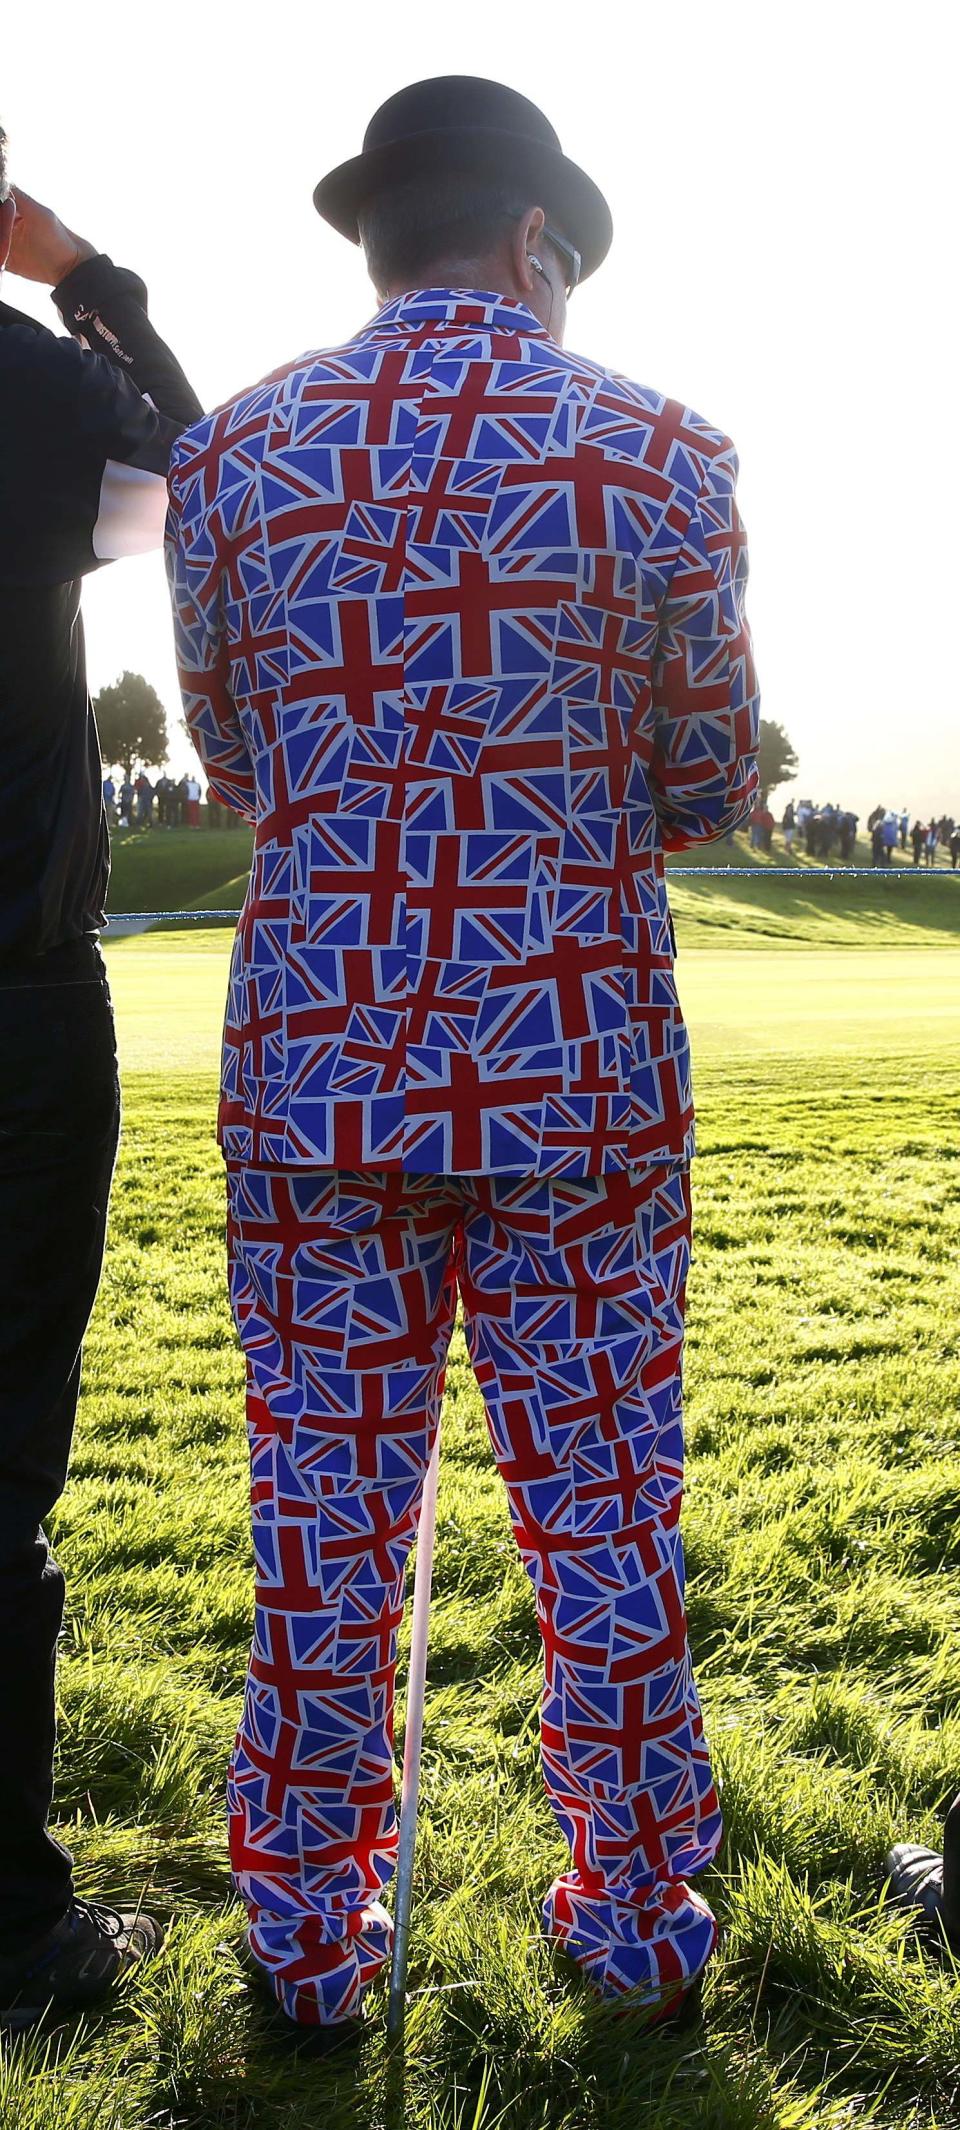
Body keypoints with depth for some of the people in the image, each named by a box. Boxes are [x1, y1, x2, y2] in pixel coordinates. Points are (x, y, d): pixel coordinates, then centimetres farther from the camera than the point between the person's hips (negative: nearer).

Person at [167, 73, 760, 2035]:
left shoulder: (226, 461, 3)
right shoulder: (660, 457, -3)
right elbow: (712, 788, 4)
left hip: (318, 1064, 2)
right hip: (582, 1071, -1)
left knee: (326, 1524, 12)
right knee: (606, 1520, 13)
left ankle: (312, 1939, 28)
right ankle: (642, 1917, 30)